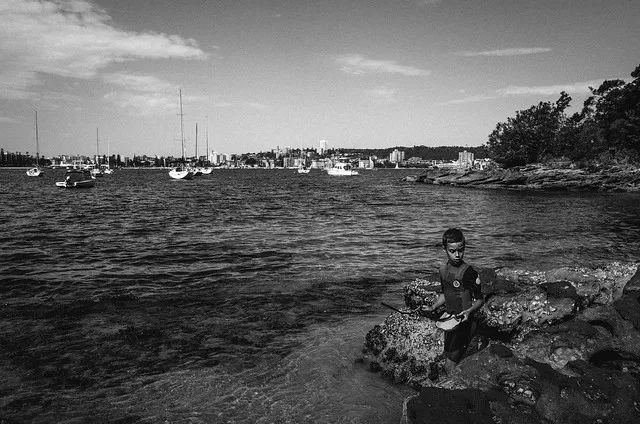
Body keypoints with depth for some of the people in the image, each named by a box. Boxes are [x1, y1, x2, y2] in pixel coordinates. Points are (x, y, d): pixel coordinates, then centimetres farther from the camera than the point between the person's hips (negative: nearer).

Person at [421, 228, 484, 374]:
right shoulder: (443, 270, 5)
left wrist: (469, 311, -29)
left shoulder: (468, 272, -17)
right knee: (448, 364, 15)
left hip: (464, 323, -7)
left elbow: (480, 300, -11)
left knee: (450, 367, -7)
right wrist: (433, 307, 3)